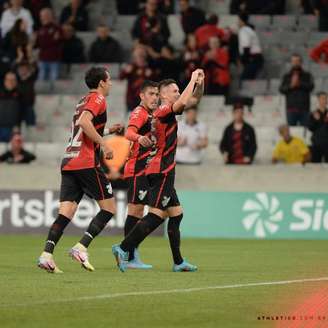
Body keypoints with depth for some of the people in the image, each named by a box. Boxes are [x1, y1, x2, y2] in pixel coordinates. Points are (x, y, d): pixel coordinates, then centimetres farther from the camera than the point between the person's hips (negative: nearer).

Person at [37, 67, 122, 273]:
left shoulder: (83, 101, 23)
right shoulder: (98, 100, -4)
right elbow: (84, 122, -21)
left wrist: (107, 130, 33)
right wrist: (104, 143, -17)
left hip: (69, 162, 8)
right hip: (86, 163, -8)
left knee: (66, 213, 0)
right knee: (109, 208, 1)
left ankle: (47, 255, -15)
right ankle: (81, 248, -11)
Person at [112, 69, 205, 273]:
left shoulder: (166, 112, 18)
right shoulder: (164, 111, -10)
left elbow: (194, 98, 26)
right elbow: (182, 102, -31)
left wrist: (200, 83, 6)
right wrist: (193, 79, -19)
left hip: (163, 173, 10)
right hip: (161, 172, -10)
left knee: (176, 215, 11)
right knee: (157, 216, -14)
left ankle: (179, 262, 12)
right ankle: (123, 249, -16)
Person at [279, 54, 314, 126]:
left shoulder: (307, 75, 10)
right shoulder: (286, 76, 12)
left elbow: (311, 86, -7)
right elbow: (281, 89, 0)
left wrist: (299, 84, -18)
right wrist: (291, 86, -15)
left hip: (304, 109, 0)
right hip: (291, 109, 1)